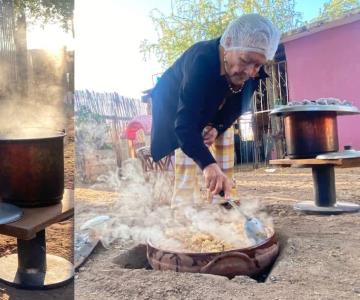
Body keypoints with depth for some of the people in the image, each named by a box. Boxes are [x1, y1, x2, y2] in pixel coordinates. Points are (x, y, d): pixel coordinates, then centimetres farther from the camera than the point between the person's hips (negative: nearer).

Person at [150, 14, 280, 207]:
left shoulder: (253, 73, -25)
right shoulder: (201, 60, -45)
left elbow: (237, 106, -7)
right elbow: (185, 123, -53)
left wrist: (218, 128, -26)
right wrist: (208, 164, -66)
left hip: (218, 115, 6)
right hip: (179, 108, -5)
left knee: (224, 174, 2)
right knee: (186, 172, -16)